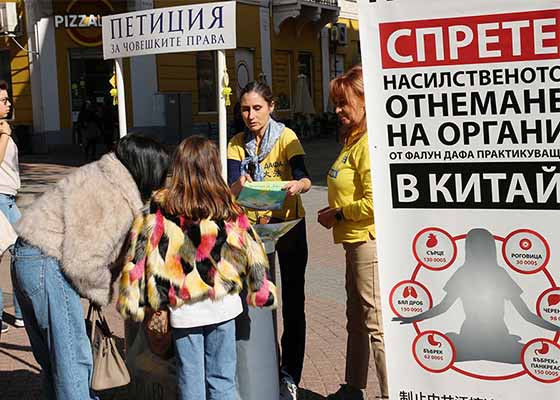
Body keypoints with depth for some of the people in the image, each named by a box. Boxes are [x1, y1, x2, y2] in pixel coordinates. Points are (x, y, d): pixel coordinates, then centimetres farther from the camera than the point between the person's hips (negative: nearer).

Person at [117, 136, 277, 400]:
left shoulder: (160, 209, -10)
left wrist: (134, 302, 2)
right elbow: (251, 252, 0)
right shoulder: (228, 209, -7)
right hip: (222, 306, 1)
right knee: (221, 379, 13)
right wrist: (263, 292, 13)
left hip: (183, 310, -1)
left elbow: (140, 255, -7)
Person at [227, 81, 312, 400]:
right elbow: (231, 188, -12)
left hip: (288, 222, -3)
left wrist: (298, 185, -45)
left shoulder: (286, 137, -9)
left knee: (292, 301, 1)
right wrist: (239, 186, -35)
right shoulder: (237, 144, 0)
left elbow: (305, 179, -22)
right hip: (253, 225, 3)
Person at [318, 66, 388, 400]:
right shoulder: (353, 140, 13)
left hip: (369, 242, -11)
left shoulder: (369, 144, -19)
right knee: (356, 319, 21)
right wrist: (334, 210, 8)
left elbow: (374, 203, -25)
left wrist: (337, 215, -13)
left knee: (376, 324, -3)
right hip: (356, 242, 11)